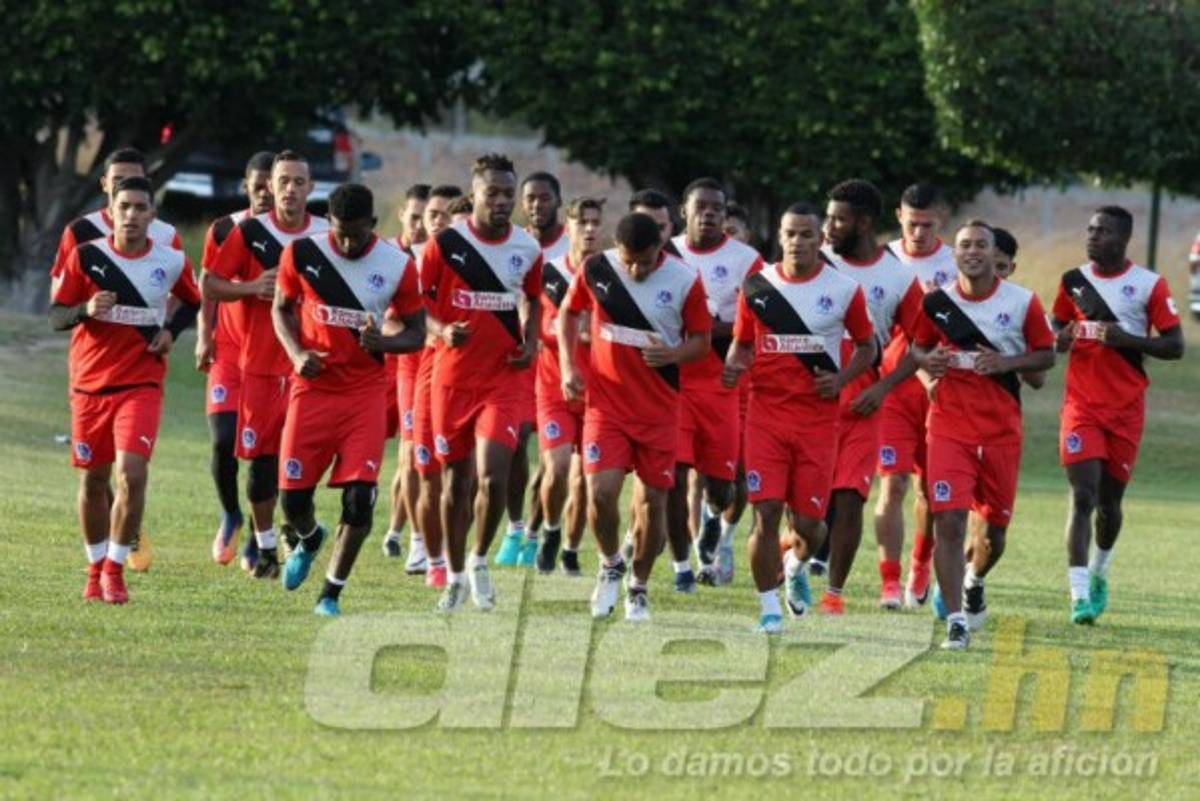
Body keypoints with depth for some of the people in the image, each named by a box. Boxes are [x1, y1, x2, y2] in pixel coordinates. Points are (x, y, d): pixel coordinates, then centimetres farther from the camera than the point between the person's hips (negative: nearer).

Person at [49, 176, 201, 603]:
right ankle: (96, 568, 26)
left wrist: (171, 331, 0)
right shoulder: (86, 256, -4)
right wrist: (86, 309, -21)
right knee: (93, 479, 9)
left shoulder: (171, 261, -1)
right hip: (90, 383, 1)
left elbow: (192, 301, 19)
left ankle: (115, 568, -5)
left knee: (132, 472, -17)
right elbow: (56, 316, -1)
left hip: (141, 385, -1)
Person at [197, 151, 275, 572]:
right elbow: (208, 289, 10)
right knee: (223, 441, -11)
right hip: (229, 350, 1)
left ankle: (257, 541, 10)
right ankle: (230, 514, 16)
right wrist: (204, 336, -2)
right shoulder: (223, 230, 5)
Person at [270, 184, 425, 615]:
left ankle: (332, 592, 4)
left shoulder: (397, 266, -6)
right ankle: (309, 539, 38)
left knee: (360, 497, -11)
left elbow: (415, 332, 3)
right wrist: (297, 354, -8)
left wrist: (383, 341, -19)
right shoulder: (302, 254, -5)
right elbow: (282, 308, 10)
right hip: (313, 387, 1)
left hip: (365, 393, -1)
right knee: (294, 498, 1)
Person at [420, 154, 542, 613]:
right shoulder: (445, 244, -5)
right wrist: (443, 330, -18)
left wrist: (530, 343, 3)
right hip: (453, 379, -1)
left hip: (503, 380, 1)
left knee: (493, 478, -15)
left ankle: (479, 561, 9)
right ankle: (456, 576, 24)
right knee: (455, 482, 7)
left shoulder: (527, 249, 4)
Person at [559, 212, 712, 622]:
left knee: (652, 501, 4)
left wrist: (672, 354, -20)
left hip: (660, 407, 0)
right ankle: (610, 564, 14)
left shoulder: (684, 281, -8)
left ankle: (639, 588, 23)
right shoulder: (596, 270, -5)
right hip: (605, 401, 0)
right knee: (601, 491, -14)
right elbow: (569, 312, 13)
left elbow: (702, 340, 1)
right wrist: (568, 365, 1)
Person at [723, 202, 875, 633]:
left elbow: (867, 346, 11)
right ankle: (769, 605, 3)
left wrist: (841, 378, -7)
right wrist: (733, 367, -7)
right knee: (766, 511, -9)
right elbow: (742, 343, 15)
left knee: (808, 521, 1)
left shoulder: (844, 290, 0)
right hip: (765, 413, 1)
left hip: (818, 416, 0)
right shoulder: (757, 286, 4)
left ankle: (797, 565, 37)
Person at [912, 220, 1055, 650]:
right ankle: (956, 619, -11)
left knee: (995, 525, 11)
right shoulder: (936, 303, 1)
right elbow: (917, 349, 14)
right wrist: (929, 360, -10)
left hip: (1002, 428, 1)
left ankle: (974, 582, 44)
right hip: (949, 425, -1)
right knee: (949, 520, -14)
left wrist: (1007, 362, -14)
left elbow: (1046, 355, 4)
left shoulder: (1022, 303, -2)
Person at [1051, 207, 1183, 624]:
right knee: (1083, 496, -13)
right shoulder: (1073, 280, 6)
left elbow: (1175, 346, -3)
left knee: (1110, 499, 10)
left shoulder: (1149, 285, -3)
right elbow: (1056, 330, 19)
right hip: (1082, 405, 1)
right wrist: (1062, 339, -6)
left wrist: (1127, 339, -18)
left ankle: (1098, 573, 37)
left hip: (1126, 409, 0)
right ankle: (1079, 594, -17)